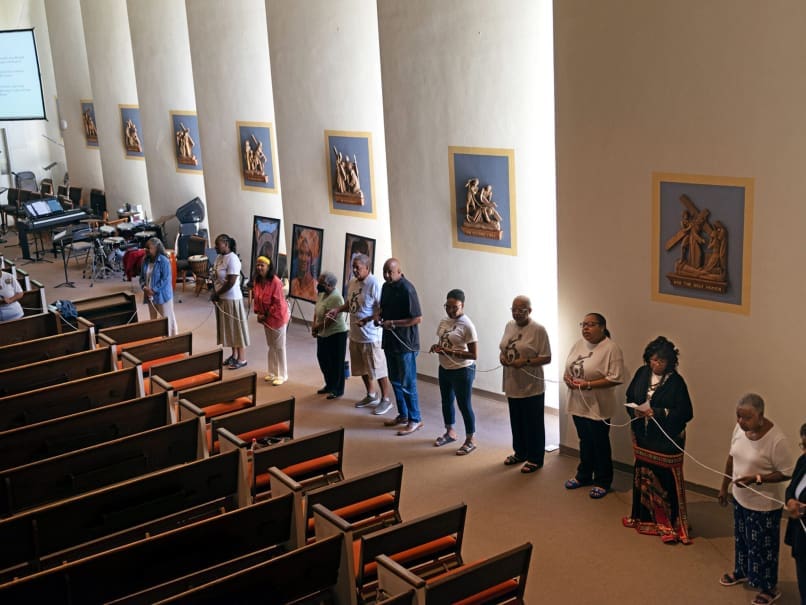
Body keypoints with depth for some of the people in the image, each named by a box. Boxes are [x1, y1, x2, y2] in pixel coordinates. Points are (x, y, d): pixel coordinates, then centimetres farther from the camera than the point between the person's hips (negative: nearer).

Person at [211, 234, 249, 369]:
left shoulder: (232, 259, -21)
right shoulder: (219, 257, 7)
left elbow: (231, 282, -23)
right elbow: (215, 277, 13)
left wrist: (216, 294, -13)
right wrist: (214, 293, -1)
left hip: (231, 299, -9)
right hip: (221, 298, 9)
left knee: (237, 327, 0)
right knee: (228, 327, 16)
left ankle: (242, 359, 8)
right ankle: (234, 354, 29)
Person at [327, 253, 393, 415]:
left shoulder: (374, 284, -19)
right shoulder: (352, 282, 7)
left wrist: (367, 319, -31)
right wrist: (338, 309, 3)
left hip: (371, 336, -8)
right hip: (355, 334, 8)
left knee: (378, 369, 2)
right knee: (362, 368, 19)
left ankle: (386, 400, 15)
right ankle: (371, 395, 36)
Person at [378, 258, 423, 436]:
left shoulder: (407, 289, -19)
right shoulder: (386, 286, 6)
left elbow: (418, 318, -20)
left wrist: (393, 323, -21)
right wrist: (378, 314, 0)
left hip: (405, 343, -8)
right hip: (390, 341, 8)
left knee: (407, 383, -1)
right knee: (395, 380, 16)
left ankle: (415, 420, 10)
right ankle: (403, 415, 29)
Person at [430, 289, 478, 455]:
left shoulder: (467, 326, -20)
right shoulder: (444, 321, 2)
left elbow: (474, 355, -20)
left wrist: (451, 352, -27)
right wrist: (436, 347, -7)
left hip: (462, 371, -8)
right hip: (444, 369, 8)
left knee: (464, 405, 3)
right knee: (446, 401, 20)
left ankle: (470, 440, 17)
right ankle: (450, 432, 39)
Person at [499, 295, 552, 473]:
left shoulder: (538, 330, -14)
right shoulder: (509, 326, 7)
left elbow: (546, 358, -14)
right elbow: (503, 348, 17)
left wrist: (526, 362, -25)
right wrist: (502, 357, -6)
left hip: (531, 387, -7)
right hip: (512, 385, 7)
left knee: (533, 424, 5)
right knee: (516, 422, 19)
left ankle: (535, 459, 17)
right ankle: (520, 452, 36)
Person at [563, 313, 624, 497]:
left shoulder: (610, 348, -17)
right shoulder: (579, 344, 6)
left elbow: (615, 378, -21)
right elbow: (568, 368, 15)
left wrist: (589, 384, -25)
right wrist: (567, 378, -8)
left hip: (598, 407, -7)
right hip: (578, 404, 7)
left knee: (600, 445, 7)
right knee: (585, 442, 21)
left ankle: (602, 482, 21)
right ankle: (584, 475, 37)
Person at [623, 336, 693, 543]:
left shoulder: (676, 381, -13)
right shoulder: (642, 373, 1)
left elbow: (685, 413, -15)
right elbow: (629, 398, 9)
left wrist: (658, 413, -24)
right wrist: (635, 411, -11)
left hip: (666, 440, -5)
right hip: (643, 436, 5)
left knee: (666, 481, -1)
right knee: (643, 477, 16)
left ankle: (671, 525, 8)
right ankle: (644, 517, 33)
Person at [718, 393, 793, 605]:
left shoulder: (776, 439, -29)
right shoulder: (740, 428, -8)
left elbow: (786, 473, -20)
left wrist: (756, 478, -30)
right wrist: (724, 487, 12)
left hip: (764, 504, -6)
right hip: (740, 498, 6)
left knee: (763, 546, 10)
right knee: (741, 538, 25)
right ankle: (742, 572, 48)